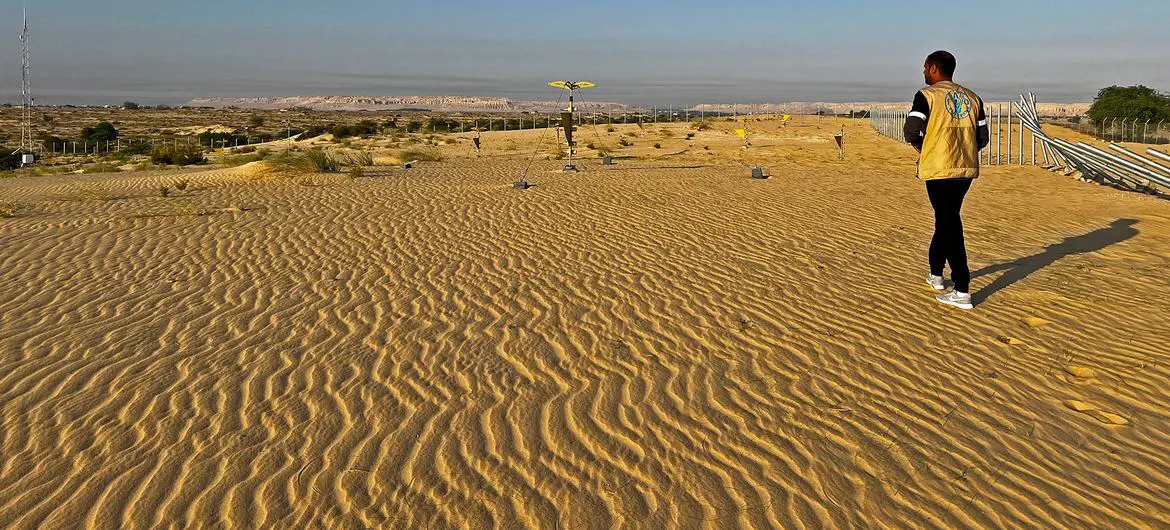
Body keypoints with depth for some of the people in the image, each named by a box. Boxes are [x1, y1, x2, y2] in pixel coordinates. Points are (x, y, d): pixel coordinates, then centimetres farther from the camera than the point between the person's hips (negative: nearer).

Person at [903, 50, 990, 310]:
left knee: (949, 225, -5)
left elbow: (911, 131, -13)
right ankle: (936, 274, 36)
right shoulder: (972, 98, 13)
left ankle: (962, 292, -7)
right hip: (967, 169, 6)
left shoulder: (927, 95, -5)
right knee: (946, 219, 21)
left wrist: (921, 147, 7)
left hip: (939, 169, -6)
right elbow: (983, 137, 11)